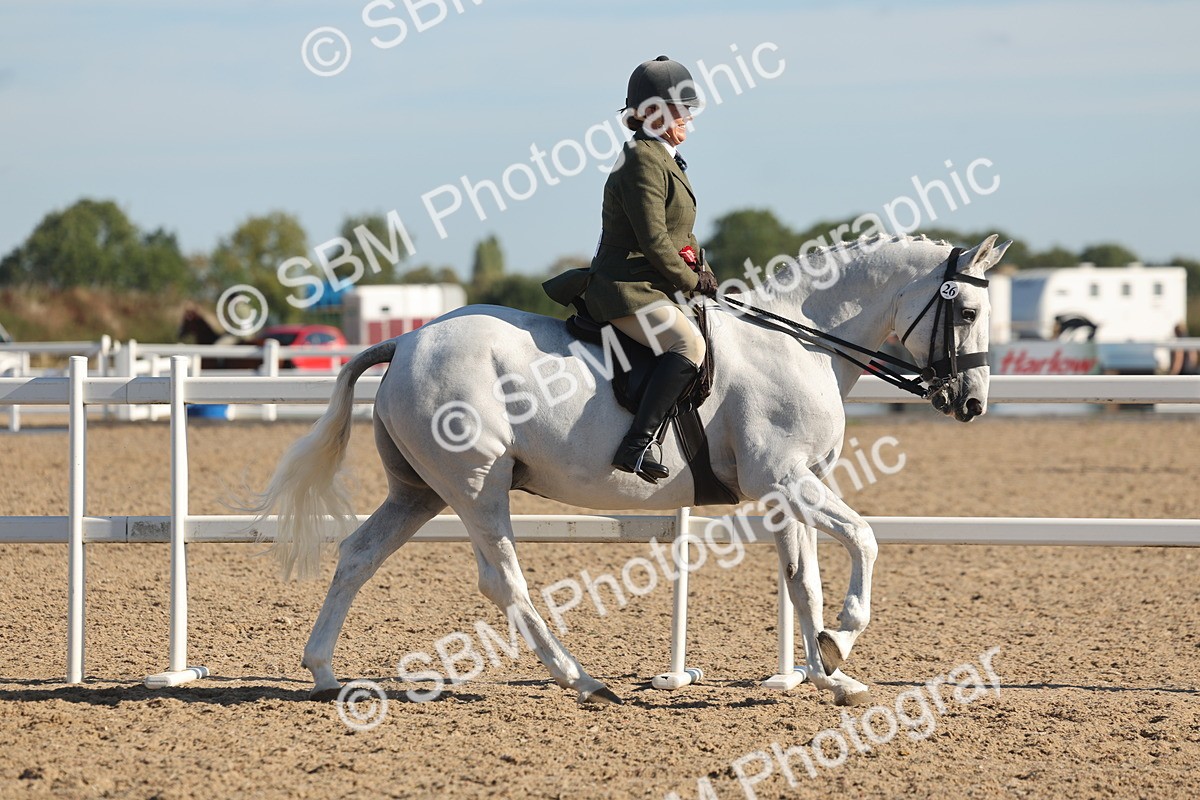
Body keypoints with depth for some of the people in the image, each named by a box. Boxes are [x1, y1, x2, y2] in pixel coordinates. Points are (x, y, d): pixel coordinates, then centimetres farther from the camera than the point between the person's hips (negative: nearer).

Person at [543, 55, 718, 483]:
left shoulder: (665, 159, 20)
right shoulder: (643, 160, -13)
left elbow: (681, 235, 25)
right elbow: (653, 240, -19)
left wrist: (703, 275, 10)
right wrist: (691, 281, -8)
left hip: (651, 288, 11)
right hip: (626, 288, -11)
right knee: (688, 343, -32)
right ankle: (636, 446, -41)